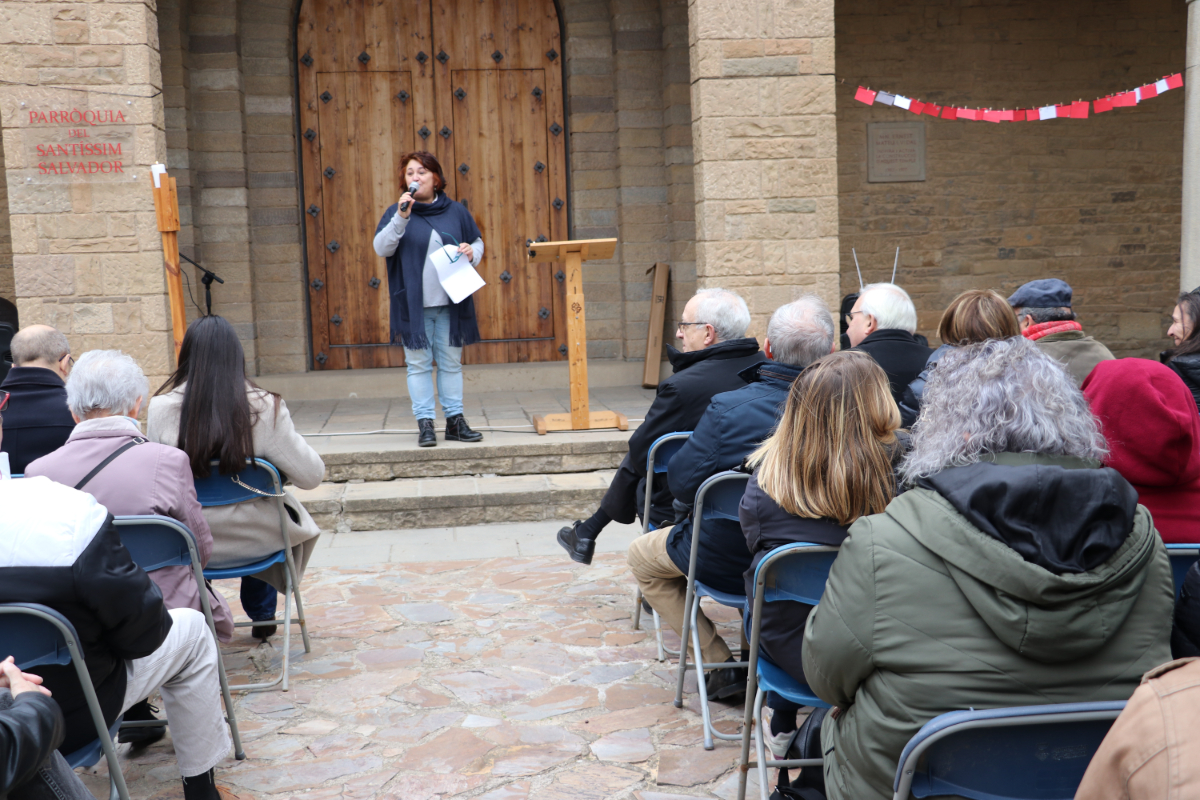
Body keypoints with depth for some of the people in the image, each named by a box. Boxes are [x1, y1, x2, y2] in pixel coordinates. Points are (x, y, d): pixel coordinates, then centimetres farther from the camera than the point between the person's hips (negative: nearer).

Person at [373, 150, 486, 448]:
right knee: (419, 364, 0)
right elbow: (381, 248, -9)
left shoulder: (455, 211, 9)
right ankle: (425, 423, 5)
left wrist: (472, 253, -6)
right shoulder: (396, 212, 4)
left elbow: (477, 242, 17)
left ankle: (455, 420, 15)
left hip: (450, 303, 2)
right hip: (413, 305, -2)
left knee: (451, 362, 8)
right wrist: (401, 218, -21)